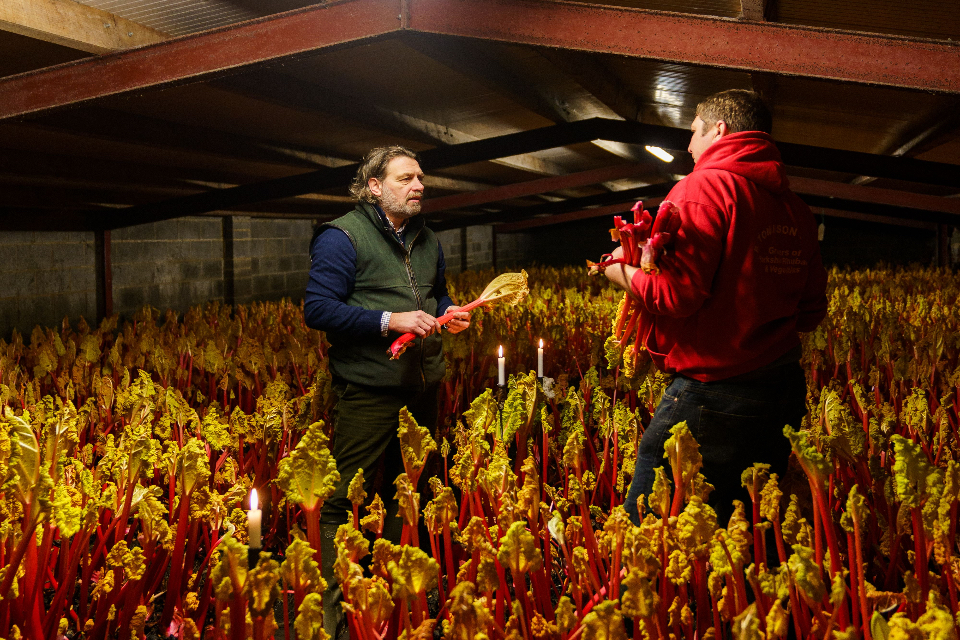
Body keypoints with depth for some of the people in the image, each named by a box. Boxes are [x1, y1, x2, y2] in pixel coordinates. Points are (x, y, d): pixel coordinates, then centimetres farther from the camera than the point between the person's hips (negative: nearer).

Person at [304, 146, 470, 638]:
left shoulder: (427, 240, 17)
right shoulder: (342, 237, -8)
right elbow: (318, 308, -15)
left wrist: (449, 313, 6)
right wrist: (390, 321, -21)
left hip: (421, 386, 8)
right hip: (368, 390, -7)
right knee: (348, 501, -5)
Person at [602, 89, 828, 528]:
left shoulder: (704, 188, -10)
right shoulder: (797, 211, 12)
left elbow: (675, 294, -19)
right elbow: (811, 312, 16)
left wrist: (621, 270, -1)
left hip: (714, 391, -8)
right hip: (786, 393, 9)